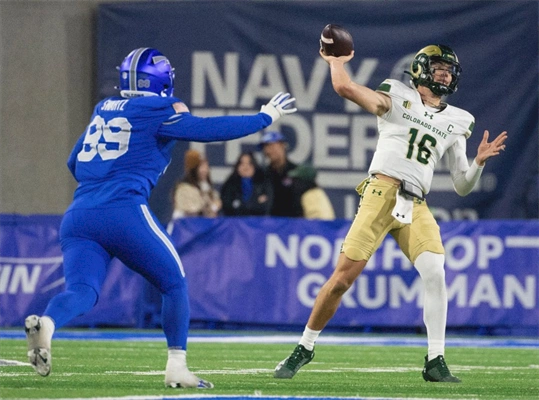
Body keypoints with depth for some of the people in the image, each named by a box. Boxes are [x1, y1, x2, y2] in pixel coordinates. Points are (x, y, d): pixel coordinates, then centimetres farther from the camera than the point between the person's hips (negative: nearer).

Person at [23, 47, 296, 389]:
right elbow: (210, 129, 0)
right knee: (174, 283, 12)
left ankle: (45, 324, -36)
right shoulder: (160, 110, 3)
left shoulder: (104, 109, 22)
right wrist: (265, 117, 12)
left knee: (82, 292, -4)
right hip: (124, 213, -5)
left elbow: (74, 163, 32)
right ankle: (177, 367, 9)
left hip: (78, 216, 5)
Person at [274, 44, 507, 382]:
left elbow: (462, 186, 16)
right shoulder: (398, 98, 5)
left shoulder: (456, 122, 17)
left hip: (416, 207, 3)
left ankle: (435, 362, -9)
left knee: (435, 275, -17)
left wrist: (479, 162, -2)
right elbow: (344, 87, -7)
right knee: (343, 277, -5)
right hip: (381, 194, -3)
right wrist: (337, 61, 12)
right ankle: (305, 348, 12)